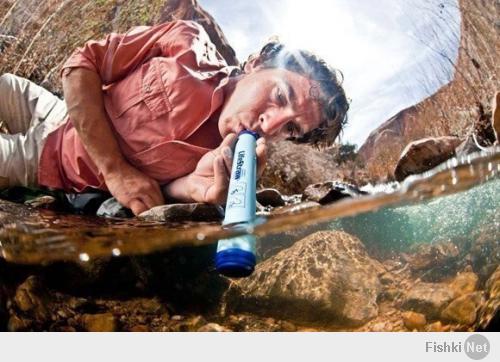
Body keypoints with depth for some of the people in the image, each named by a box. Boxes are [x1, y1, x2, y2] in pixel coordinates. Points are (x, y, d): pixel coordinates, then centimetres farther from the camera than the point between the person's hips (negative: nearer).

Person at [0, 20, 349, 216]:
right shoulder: (188, 43, -26)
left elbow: (149, 196, -18)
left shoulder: (232, 171, -27)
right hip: (63, 118, 2)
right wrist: (115, 169, -30)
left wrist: (194, 188, -42)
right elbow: (82, 63, -20)